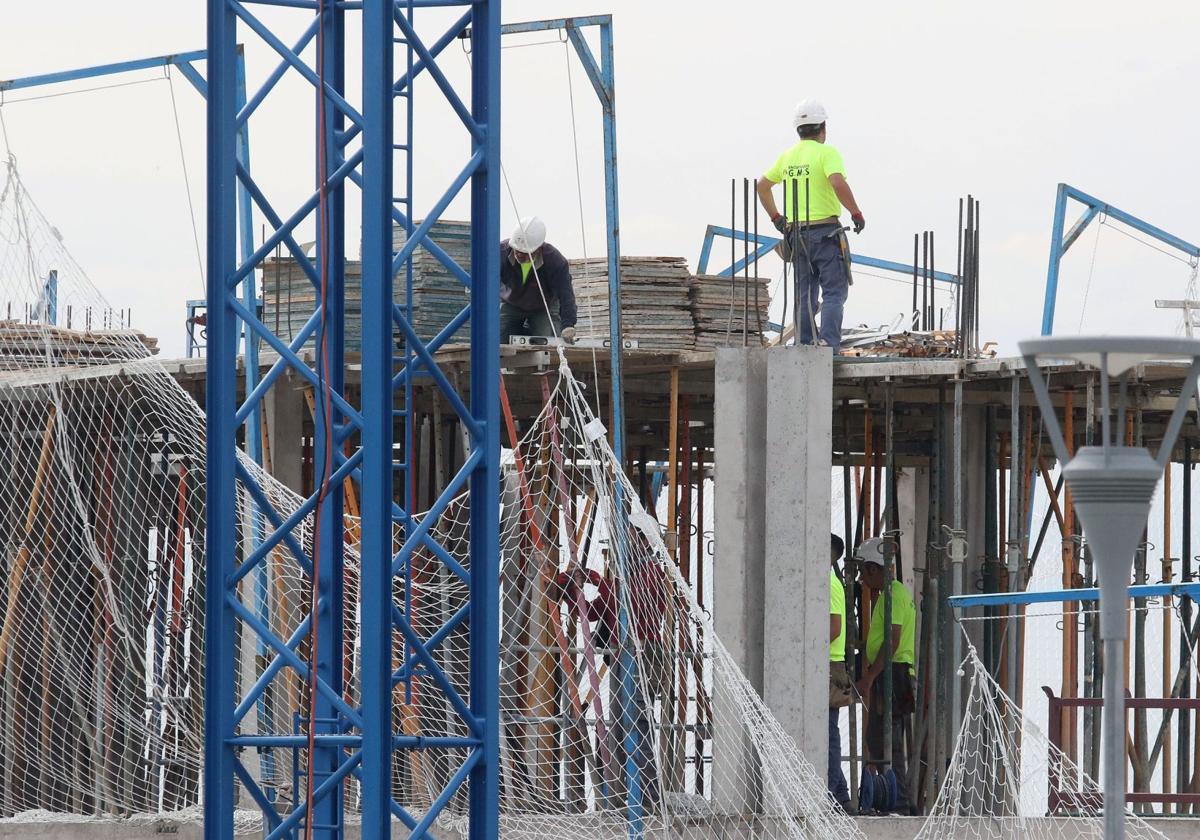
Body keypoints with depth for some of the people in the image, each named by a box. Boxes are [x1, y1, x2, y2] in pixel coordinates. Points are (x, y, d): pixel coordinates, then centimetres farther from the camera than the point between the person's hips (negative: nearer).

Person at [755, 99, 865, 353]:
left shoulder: (788, 156, 11)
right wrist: (856, 213, -14)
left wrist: (775, 217, 26)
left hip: (797, 233, 6)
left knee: (805, 294, 10)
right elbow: (838, 183, -24)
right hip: (825, 231, -6)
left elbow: (762, 185, 20)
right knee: (834, 292, -4)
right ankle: (829, 344, -17)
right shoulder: (826, 152, -9)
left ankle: (803, 347, 6)